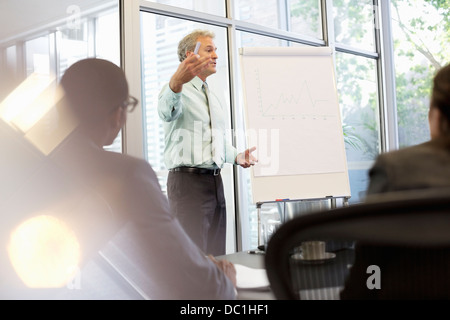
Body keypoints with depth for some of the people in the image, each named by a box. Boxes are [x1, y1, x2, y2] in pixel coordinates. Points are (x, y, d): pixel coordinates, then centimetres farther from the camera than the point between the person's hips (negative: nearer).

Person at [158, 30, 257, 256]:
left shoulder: (213, 97, 23)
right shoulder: (178, 90, -4)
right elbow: (166, 111, -30)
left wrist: (237, 156, 9)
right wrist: (176, 83, -51)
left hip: (215, 181, 8)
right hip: (188, 180, -8)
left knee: (216, 254, 9)